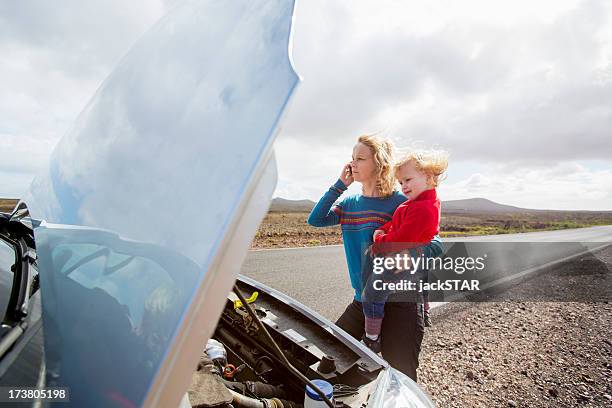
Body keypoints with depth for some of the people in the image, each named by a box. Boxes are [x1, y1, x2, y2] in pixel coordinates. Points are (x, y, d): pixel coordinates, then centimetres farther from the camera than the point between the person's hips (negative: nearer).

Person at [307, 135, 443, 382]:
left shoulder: (400, 203, -12)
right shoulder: (350, 203, 7)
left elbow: (436, 246, -15)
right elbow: (315, 220, -5)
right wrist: (340, 185, -8)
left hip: (399, 303, -6)